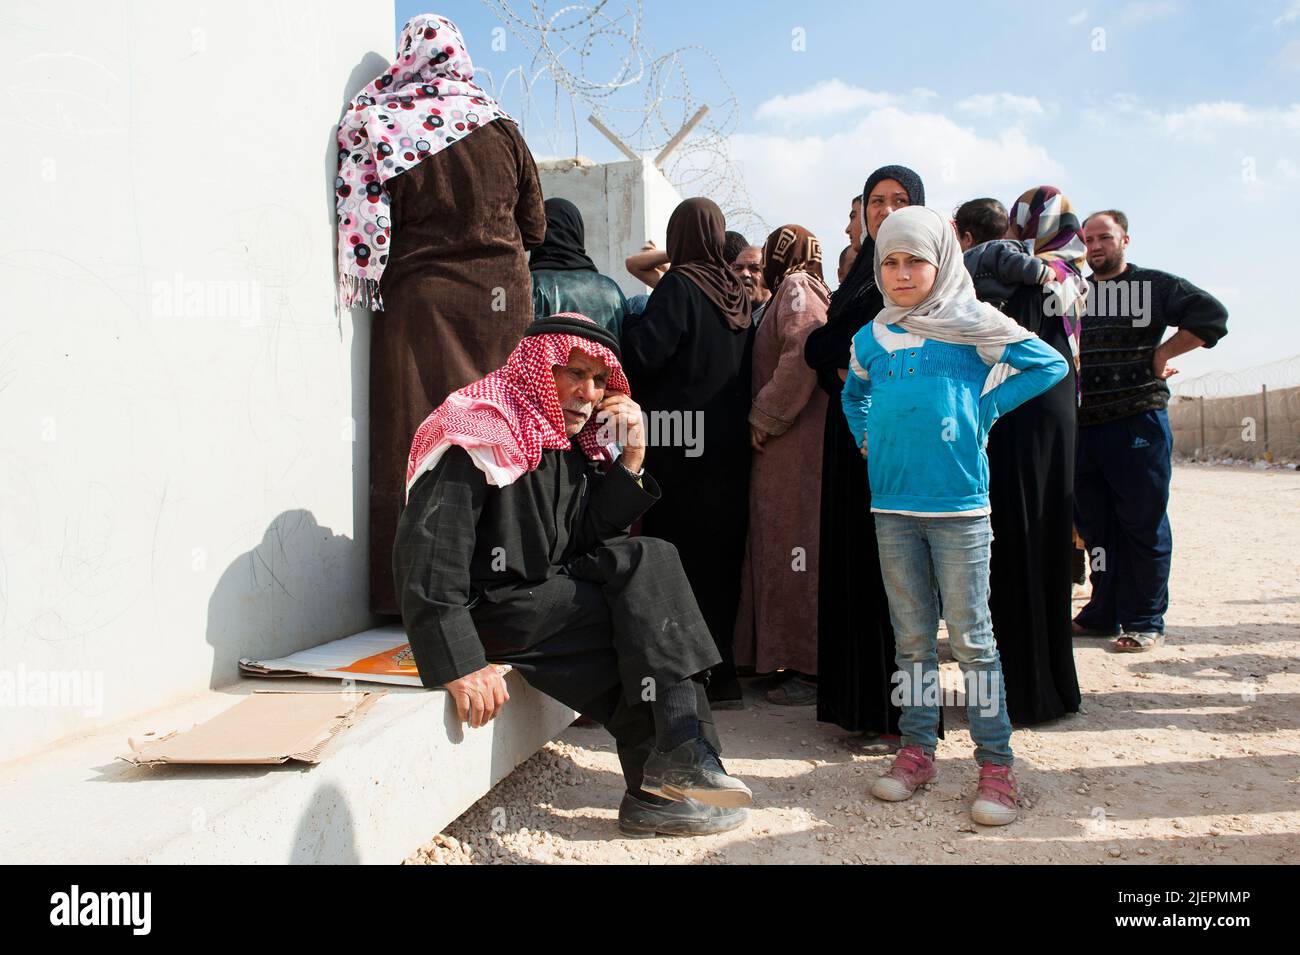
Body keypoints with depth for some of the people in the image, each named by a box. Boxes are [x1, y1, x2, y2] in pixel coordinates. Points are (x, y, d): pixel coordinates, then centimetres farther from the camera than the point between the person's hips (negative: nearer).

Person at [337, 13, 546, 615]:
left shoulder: (380, 125, -2)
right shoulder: (499, 126, 4)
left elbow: (367, 227, -5)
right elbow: (534, 227, 11)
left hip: (419, 300, -2)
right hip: (502, 300, 2)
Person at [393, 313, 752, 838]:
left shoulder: (572, 440, 9)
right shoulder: (480, 436, -17)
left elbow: (592, 537, 5)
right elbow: (428, 553, -26)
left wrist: (631, 459, -7)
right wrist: (461, 665, -34)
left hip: (547, 590, 8)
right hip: (483, 607, -8)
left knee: (647, 557, -13)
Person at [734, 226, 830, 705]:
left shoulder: (796, 288, -5)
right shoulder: (800, 291, 23)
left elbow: (806, 351, -21)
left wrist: (765, 417, -16)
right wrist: (767, 417, 12)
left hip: (795, 445, -9)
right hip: (793, 445, 9)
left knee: (795, 545, -7)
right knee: (789, 546, 10)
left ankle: (810, 670, -2)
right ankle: (797, 658, 16)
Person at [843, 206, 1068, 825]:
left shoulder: (972, 324, -1)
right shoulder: (873, 338, 11)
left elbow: (1050, 364, 1)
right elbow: (854, 394, 29)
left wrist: (985, 407, -4)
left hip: (959, 504, -4)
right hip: (891, 506, 4)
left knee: (972, 637, 1)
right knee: (911, 637, 11)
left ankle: (995, 761, 11)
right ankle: (917, 749, 22)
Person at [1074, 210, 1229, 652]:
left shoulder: (1156, 285, 5)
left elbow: (1212, 316, -6)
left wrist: (1162, 353, -8)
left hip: (1138, 421, -4)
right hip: (1082, 426, 5)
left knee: (1143, 524, -2)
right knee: (1093, 524, 8)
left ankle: (1145, 622, 5)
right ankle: (1103, 613, 17)